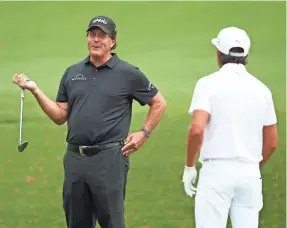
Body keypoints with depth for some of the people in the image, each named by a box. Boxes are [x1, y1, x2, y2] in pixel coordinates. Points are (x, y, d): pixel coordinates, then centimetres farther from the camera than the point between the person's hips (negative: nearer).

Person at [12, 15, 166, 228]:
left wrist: (144, 133, 0)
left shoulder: (128, 73, 1)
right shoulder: (72, 73, 12)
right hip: (74, 157, 5)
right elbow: (60, 116, 11)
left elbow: (159, 103, 8)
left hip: (109, 158, -5)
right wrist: (35, 90, 2)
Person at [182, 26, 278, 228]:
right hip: (250, 173, 4)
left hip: (217, 170, -4)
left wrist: (189, 167, -5)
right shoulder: (261, 89, 9)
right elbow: (271, 143, 13)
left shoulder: (209, 83, -4)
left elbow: (197, 129, -16)